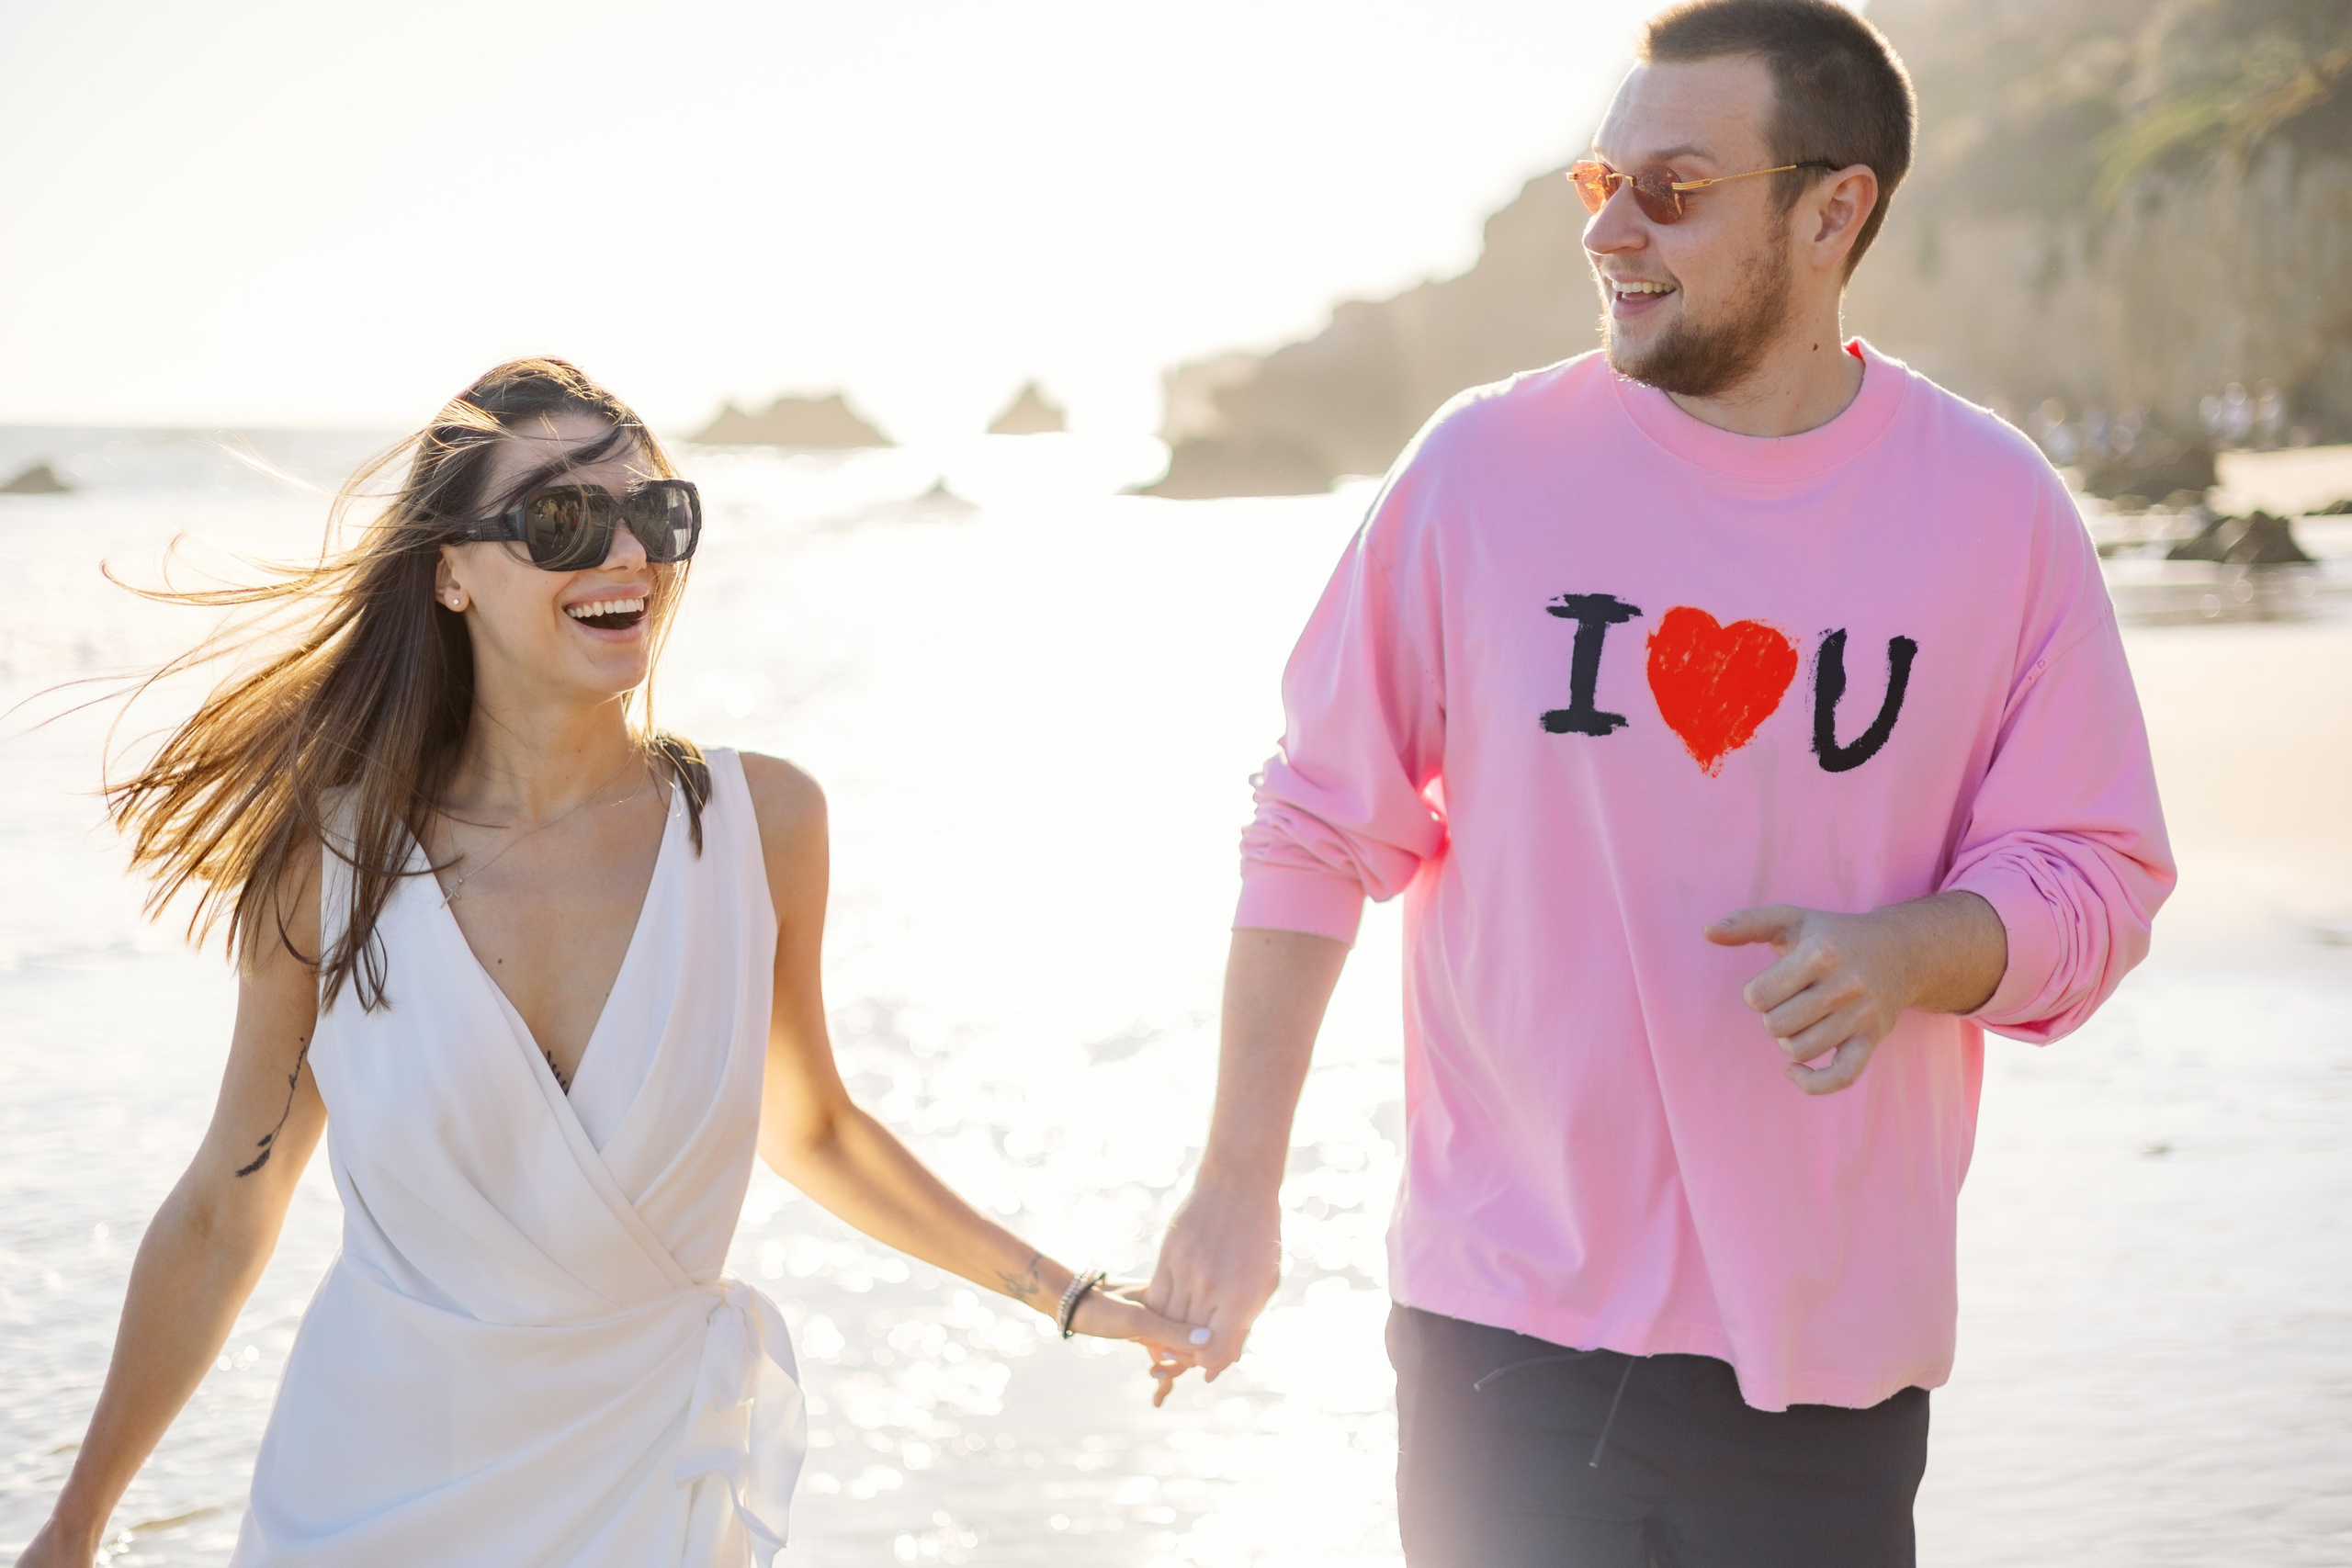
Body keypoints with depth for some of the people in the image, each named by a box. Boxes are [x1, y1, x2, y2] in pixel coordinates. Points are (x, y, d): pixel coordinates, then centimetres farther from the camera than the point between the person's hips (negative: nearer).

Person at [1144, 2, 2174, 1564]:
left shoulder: (1999, 509, -1)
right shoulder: (1483, 468, -3)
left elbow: (2098, 875, 3)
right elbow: (1319, 834, 3)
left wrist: (1908, 952, -18)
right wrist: (1240, 1180, 2)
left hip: (1827, 1346, 1)